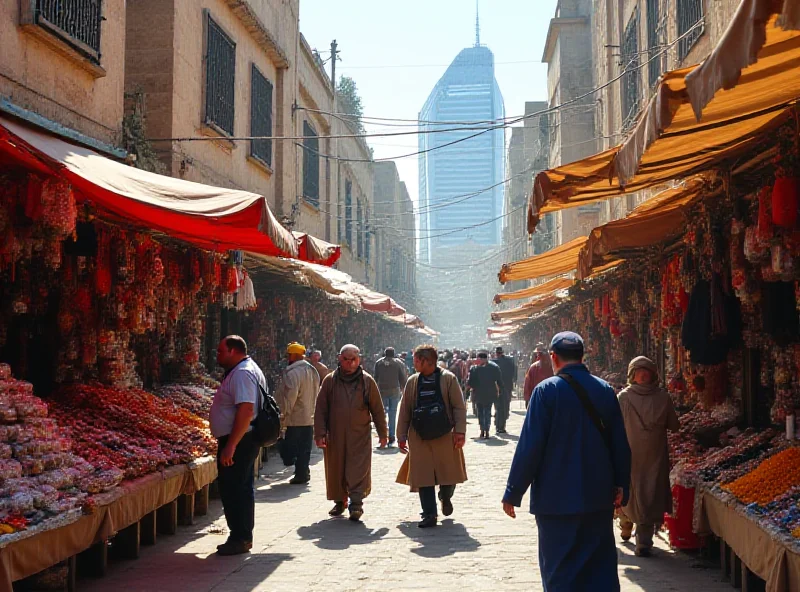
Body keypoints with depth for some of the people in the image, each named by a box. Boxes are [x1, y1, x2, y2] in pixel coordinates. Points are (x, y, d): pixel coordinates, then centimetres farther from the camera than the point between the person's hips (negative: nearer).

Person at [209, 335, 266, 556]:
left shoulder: (242, 373, -18)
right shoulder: (244, 370, 17)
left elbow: (246, 410, -28)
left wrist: (230, 446, -28)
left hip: (237, 442, -11)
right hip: (243, 441, 11)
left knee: (233, 490, -6)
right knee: (242, 489, 16)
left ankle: (239, 539, 1)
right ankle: (243, 537, 25)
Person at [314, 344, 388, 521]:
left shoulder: (367, 381, 2)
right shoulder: (330, 381, 3)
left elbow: (377, 410, 8)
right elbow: (320, 410, 4)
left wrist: (383, 433, 8)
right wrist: (320, 434, -1)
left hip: (360, 436, -2)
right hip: (335, 436, 2)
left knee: (358, 471, -7)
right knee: (336, 470, 10)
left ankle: (356, 504, -4)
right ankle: (339, 501, 27)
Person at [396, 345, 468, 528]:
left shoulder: (448, 378, -2)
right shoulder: (412, 382, 8)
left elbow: (459, 406, -4)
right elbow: (405, 411, 11)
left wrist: (460, 431, -12)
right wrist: (402, 436, 7)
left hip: (445, 435, -2)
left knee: (449, 472, 6)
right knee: (423, 477, -1)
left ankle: (445, 497, 37)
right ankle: (429, 515, 6)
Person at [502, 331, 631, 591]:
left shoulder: (547, 390, -11)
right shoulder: (605, 390, 2)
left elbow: (529, 446, -13)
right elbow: (620, 443, 5)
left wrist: (513, 492, -6)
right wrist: (621, 486, 15)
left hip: (558, 497, -4)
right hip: (599, 495, 4)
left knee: (561, 570, 5)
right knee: (601, 568, 14)